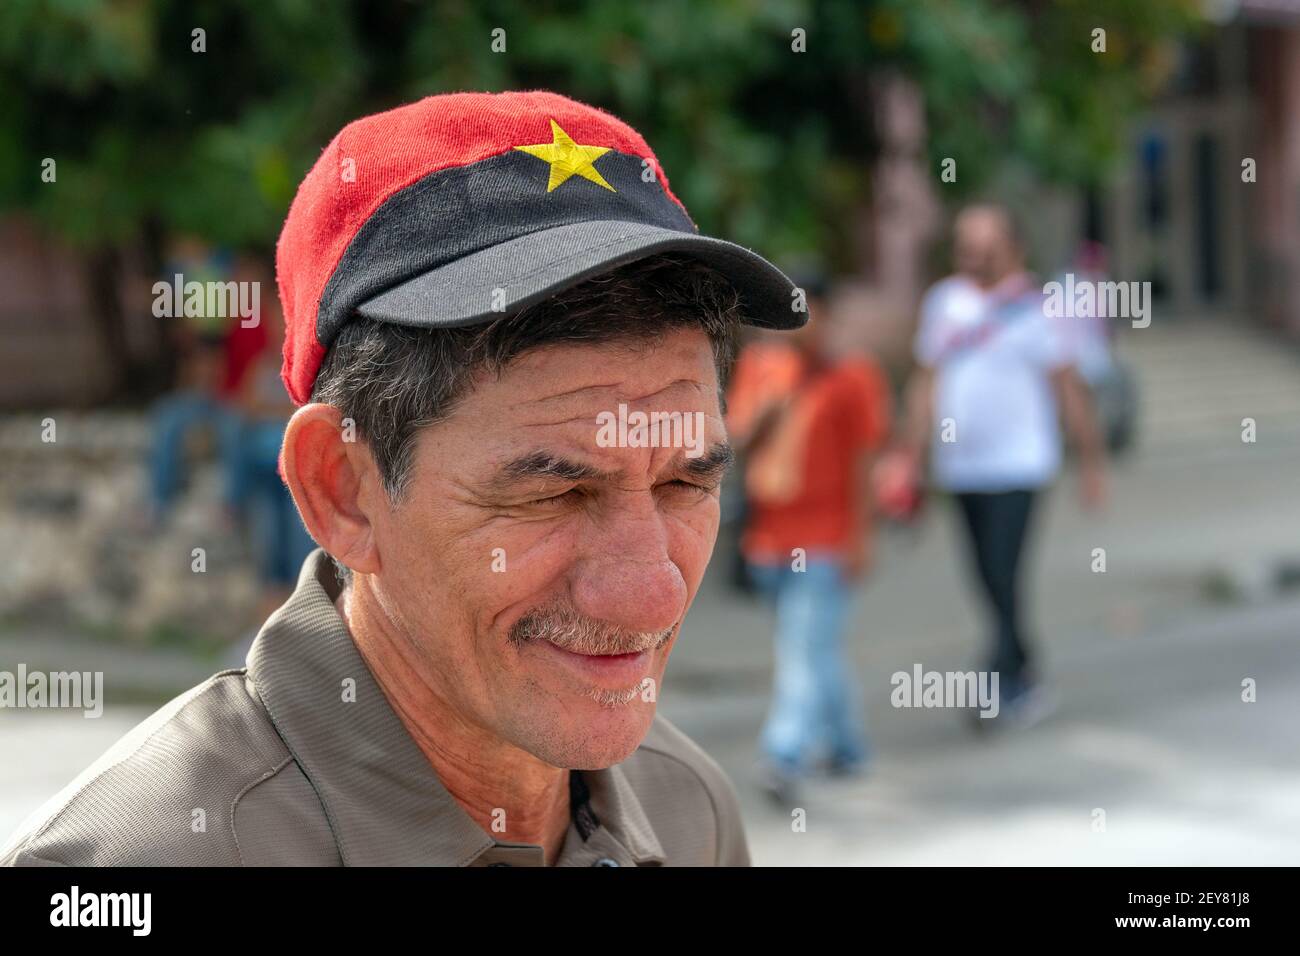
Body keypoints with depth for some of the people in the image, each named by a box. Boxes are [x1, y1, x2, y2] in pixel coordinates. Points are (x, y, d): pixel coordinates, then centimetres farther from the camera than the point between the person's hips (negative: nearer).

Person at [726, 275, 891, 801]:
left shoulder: (852, 377, -5)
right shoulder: (758, 364, 9)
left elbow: (863, 460, -6)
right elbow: (735, 437, 5)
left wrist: (859, 537, -10)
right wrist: (768, 407, -14)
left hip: (825, 542, -5)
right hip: (769, 536, 6)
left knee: (805, 647, -12)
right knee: (817, 645, 16)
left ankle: (785, 757, -19)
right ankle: (845, 743, 30)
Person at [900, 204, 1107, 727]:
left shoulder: (1034, 307, -6)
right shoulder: (942, 302, 9)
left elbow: (1067, 388, -2)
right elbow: (926, 383, 15)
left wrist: (1091, 461, -1)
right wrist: (913, 459, 12)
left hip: (1018, 465, -6)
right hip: (960, 468, 6)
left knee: (1003, 575, -14)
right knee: (989, 582, 10)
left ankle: (1001, 683, -10)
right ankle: (1028, 682, 23)